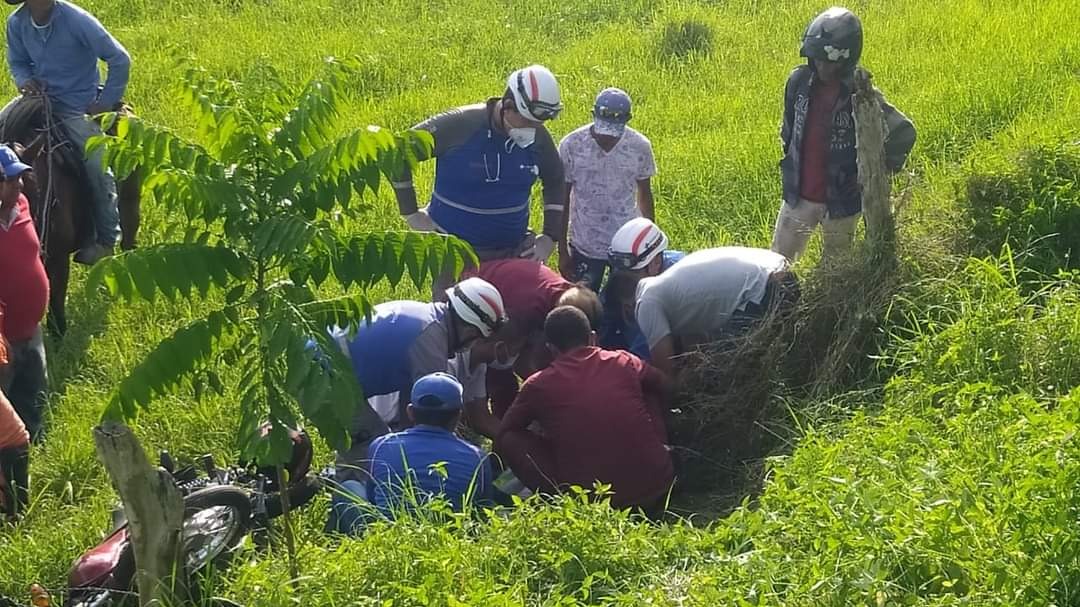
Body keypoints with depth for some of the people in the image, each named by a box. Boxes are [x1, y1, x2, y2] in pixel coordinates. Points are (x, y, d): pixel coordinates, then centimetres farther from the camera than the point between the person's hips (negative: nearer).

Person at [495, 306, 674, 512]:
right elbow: (666, 388, 29)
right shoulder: (625, 362, 7)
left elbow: (502, 434, 18)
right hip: (657, 487, 3)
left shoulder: (538, 385, 3)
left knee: (509, 440, 11)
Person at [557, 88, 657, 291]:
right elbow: (562, 200, -2)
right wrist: (562, 251, 0)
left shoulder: (640, 147, -7)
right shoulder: (571, 146, -11)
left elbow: (645, 195, 6)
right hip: (584, 248, -1)